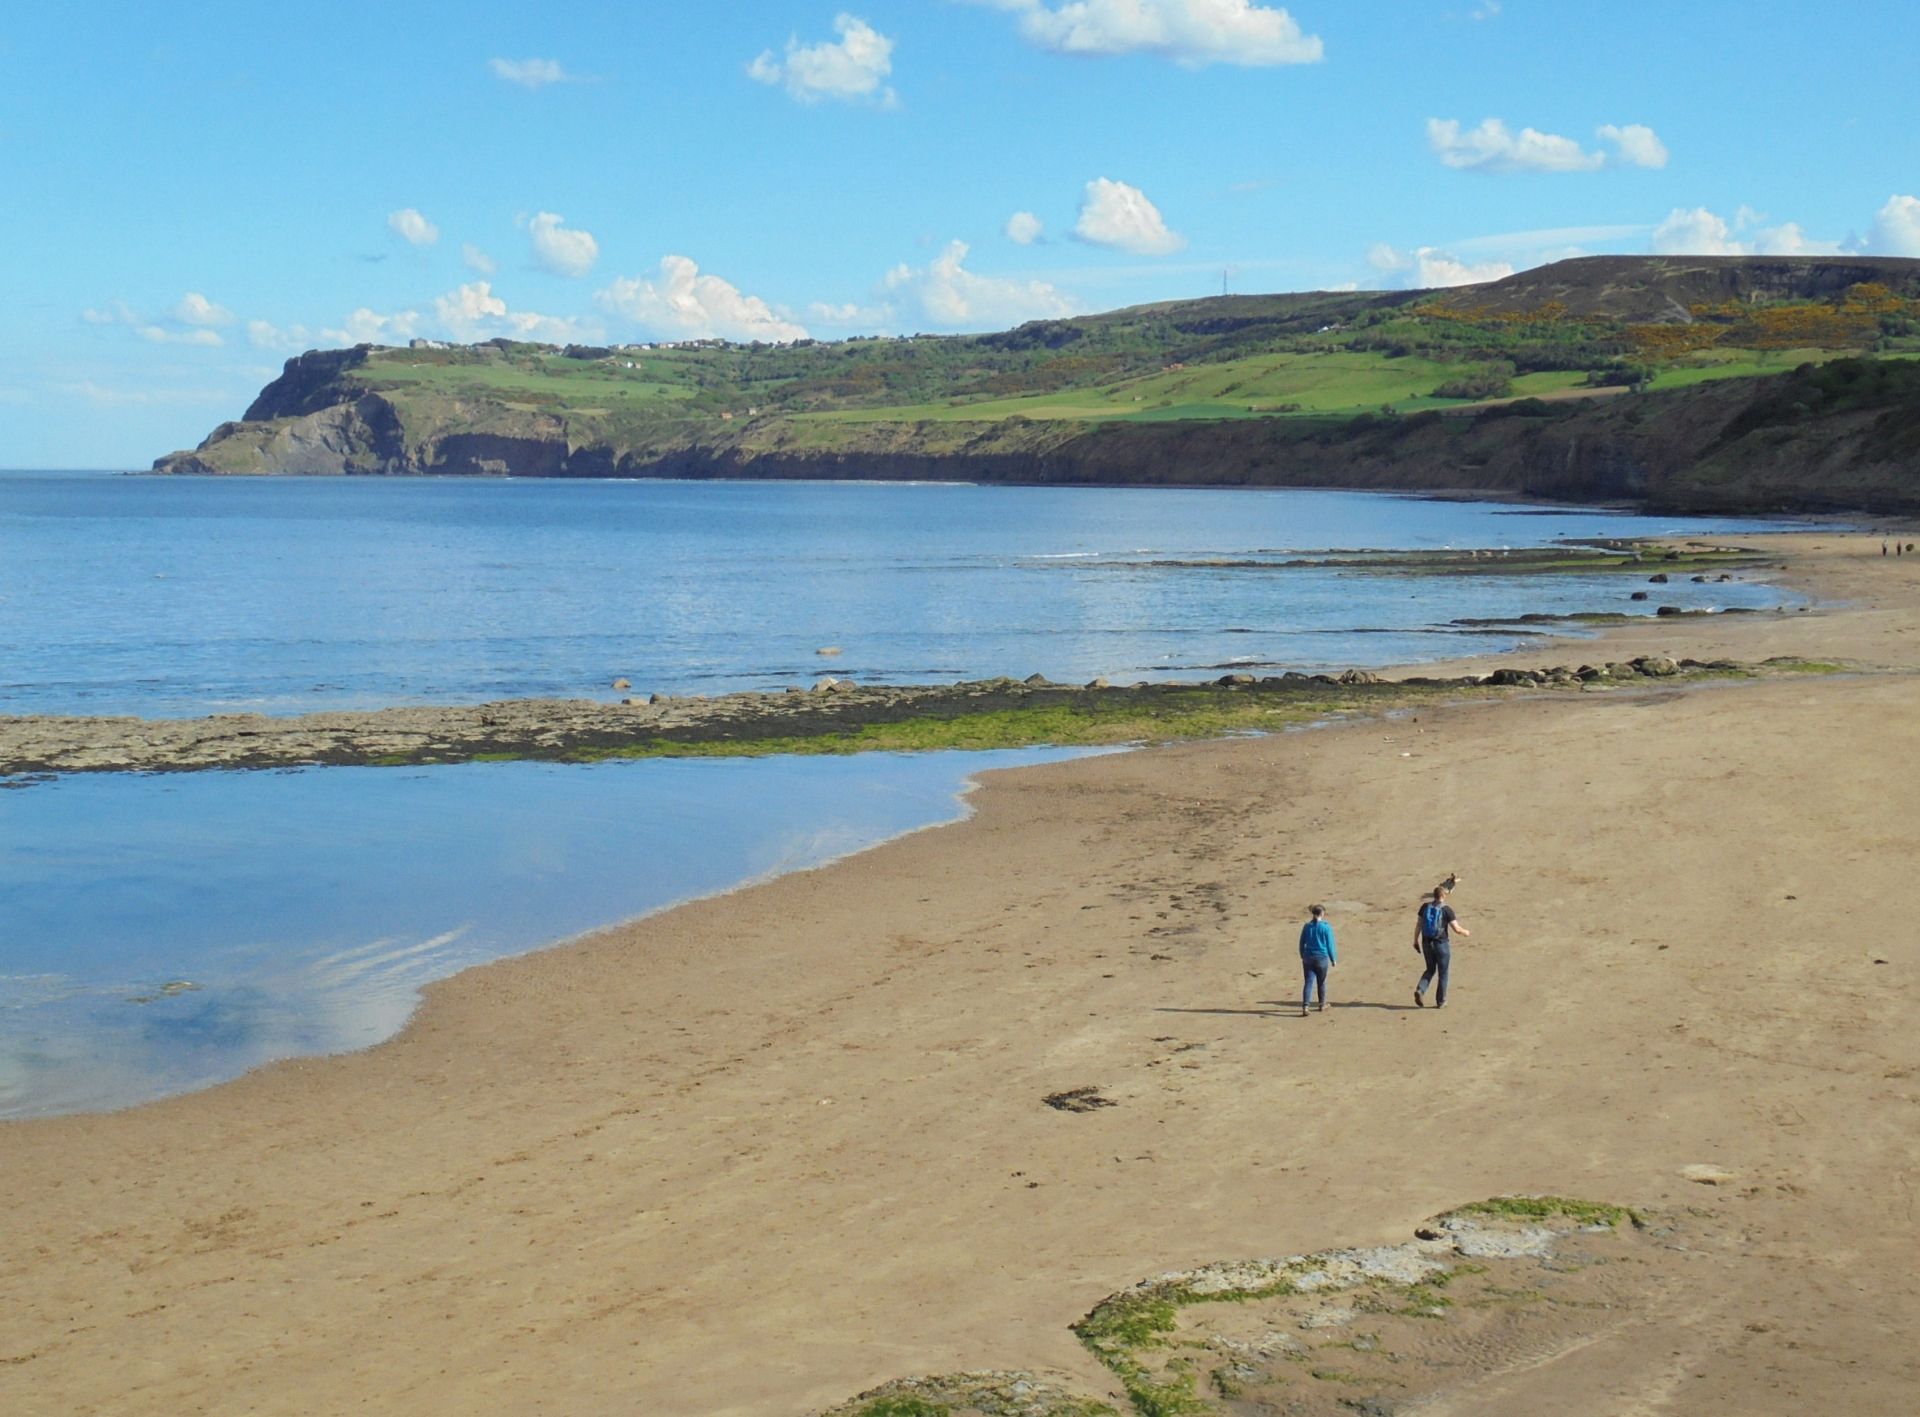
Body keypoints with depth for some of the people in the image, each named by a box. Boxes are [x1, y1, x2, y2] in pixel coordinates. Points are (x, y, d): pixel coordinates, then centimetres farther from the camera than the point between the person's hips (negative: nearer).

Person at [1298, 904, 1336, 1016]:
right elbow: (1330, 945, -5)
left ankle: (1305, 1007, -16)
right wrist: (1333, 959, 6)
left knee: (1308, 982, -1)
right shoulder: (1326, 927, -9)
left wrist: (1302, 956, 22)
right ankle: (1322, 1006, 30)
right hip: (1322, 958, -2)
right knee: (1321, 982, 15)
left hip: (1308, 958, 2)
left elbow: (1302, 943, 8)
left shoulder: (1307, 926, 1)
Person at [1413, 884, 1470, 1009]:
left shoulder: (1425, 906, 0)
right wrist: (1465, 932, 9)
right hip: (1441, 944, -4)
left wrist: (1415, 941, 11)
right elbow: (1456, 929, -12)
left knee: (1430, 970, 19)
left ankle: (1420, 990, -4)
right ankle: (1441, 1001, 16)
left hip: (1427, 943, 4)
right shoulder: (1446, 910, -12)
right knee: (1442, 973, 11)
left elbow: (1418, 925, 2)